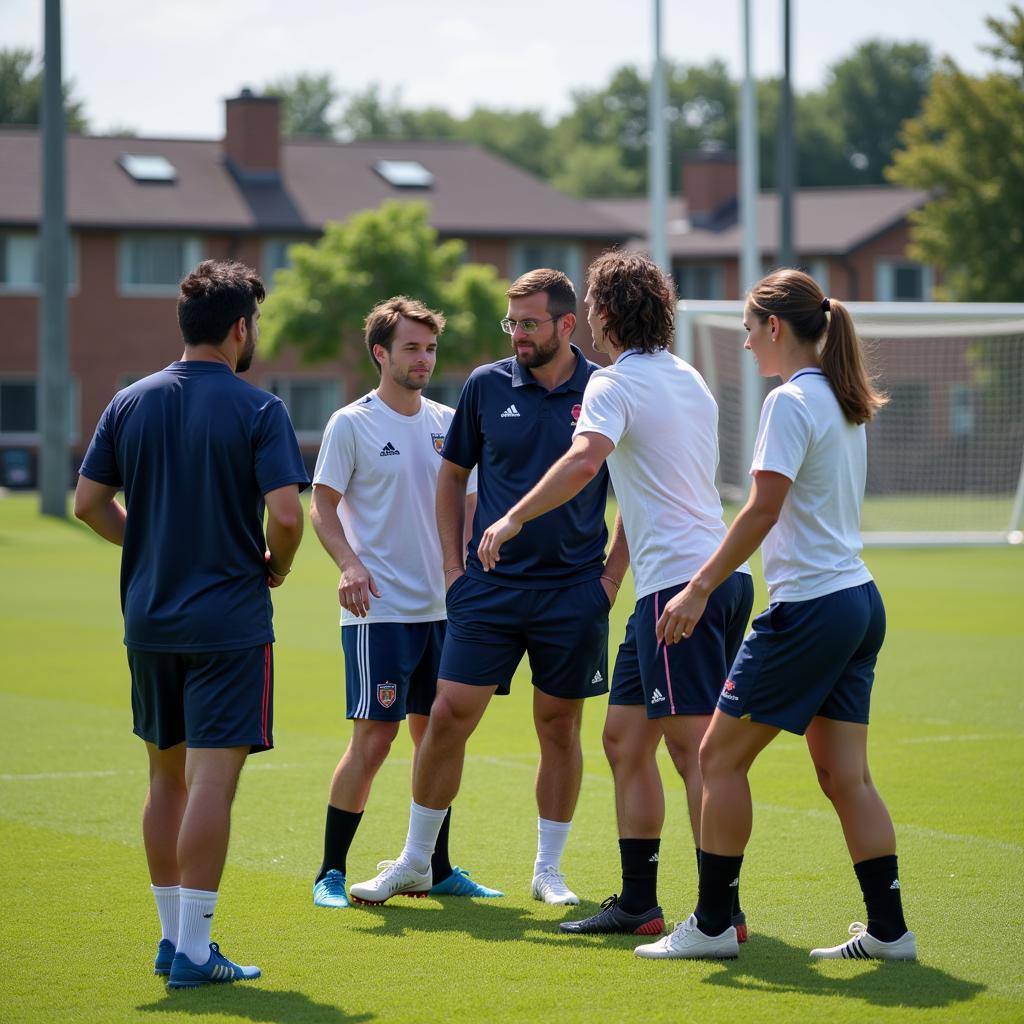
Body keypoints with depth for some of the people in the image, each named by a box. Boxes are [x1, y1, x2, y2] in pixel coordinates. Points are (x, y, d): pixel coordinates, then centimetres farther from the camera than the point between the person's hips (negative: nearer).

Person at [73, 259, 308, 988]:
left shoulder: (131, 403, 5)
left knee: (168, 776, 15)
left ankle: (173, 935, 21)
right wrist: (275, 568, 1)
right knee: (213, 778, -5)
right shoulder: (256, 409, -10)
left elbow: (90, 502, 6)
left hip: (148, 620, 6)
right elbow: (285, 513, -18)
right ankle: (193, 949, -7)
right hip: (229, 621, -5)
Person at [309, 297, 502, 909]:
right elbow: (322, 505, -5)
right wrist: (350, 564, -21)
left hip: (440, 607, 5)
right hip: (379, 610, -5)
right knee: (374, 739, -8)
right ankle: (332, 873, 1)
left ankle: (437, 869, 17)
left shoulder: (447, 423, 10)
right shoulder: (352, 424, -5)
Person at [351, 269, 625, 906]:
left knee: (560, 726, 6)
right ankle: (415, 863, 10)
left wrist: (613, 573, 0)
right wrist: (453, 565, 7)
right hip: (489, 586, 1)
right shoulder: (487, 386, 3)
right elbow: (453, 476, 13)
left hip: (574, 591, -1)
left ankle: (549, 869, 19)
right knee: (449, 716, -3)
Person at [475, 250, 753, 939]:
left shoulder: (617, 384, -8)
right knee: (626, 739, 13)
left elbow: (584, 459, -28)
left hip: (679, 585, -9)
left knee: (695, 748, -9)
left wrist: (513, 519, -20)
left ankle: (722, 911, -10)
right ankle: (638, 903, 15)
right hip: (720, 575, 9)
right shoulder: (690, 379, 19)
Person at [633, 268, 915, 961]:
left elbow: (763, 510, -20)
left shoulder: (791, 402, -13)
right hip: (859, 600, 9)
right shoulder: (843, 403, 14)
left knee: (721, 757, 1)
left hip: (809, 610, -9)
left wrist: (700, 588, -17)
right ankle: (889, 929, 5)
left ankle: (712, 924, 5)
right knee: (846, 776, 8)